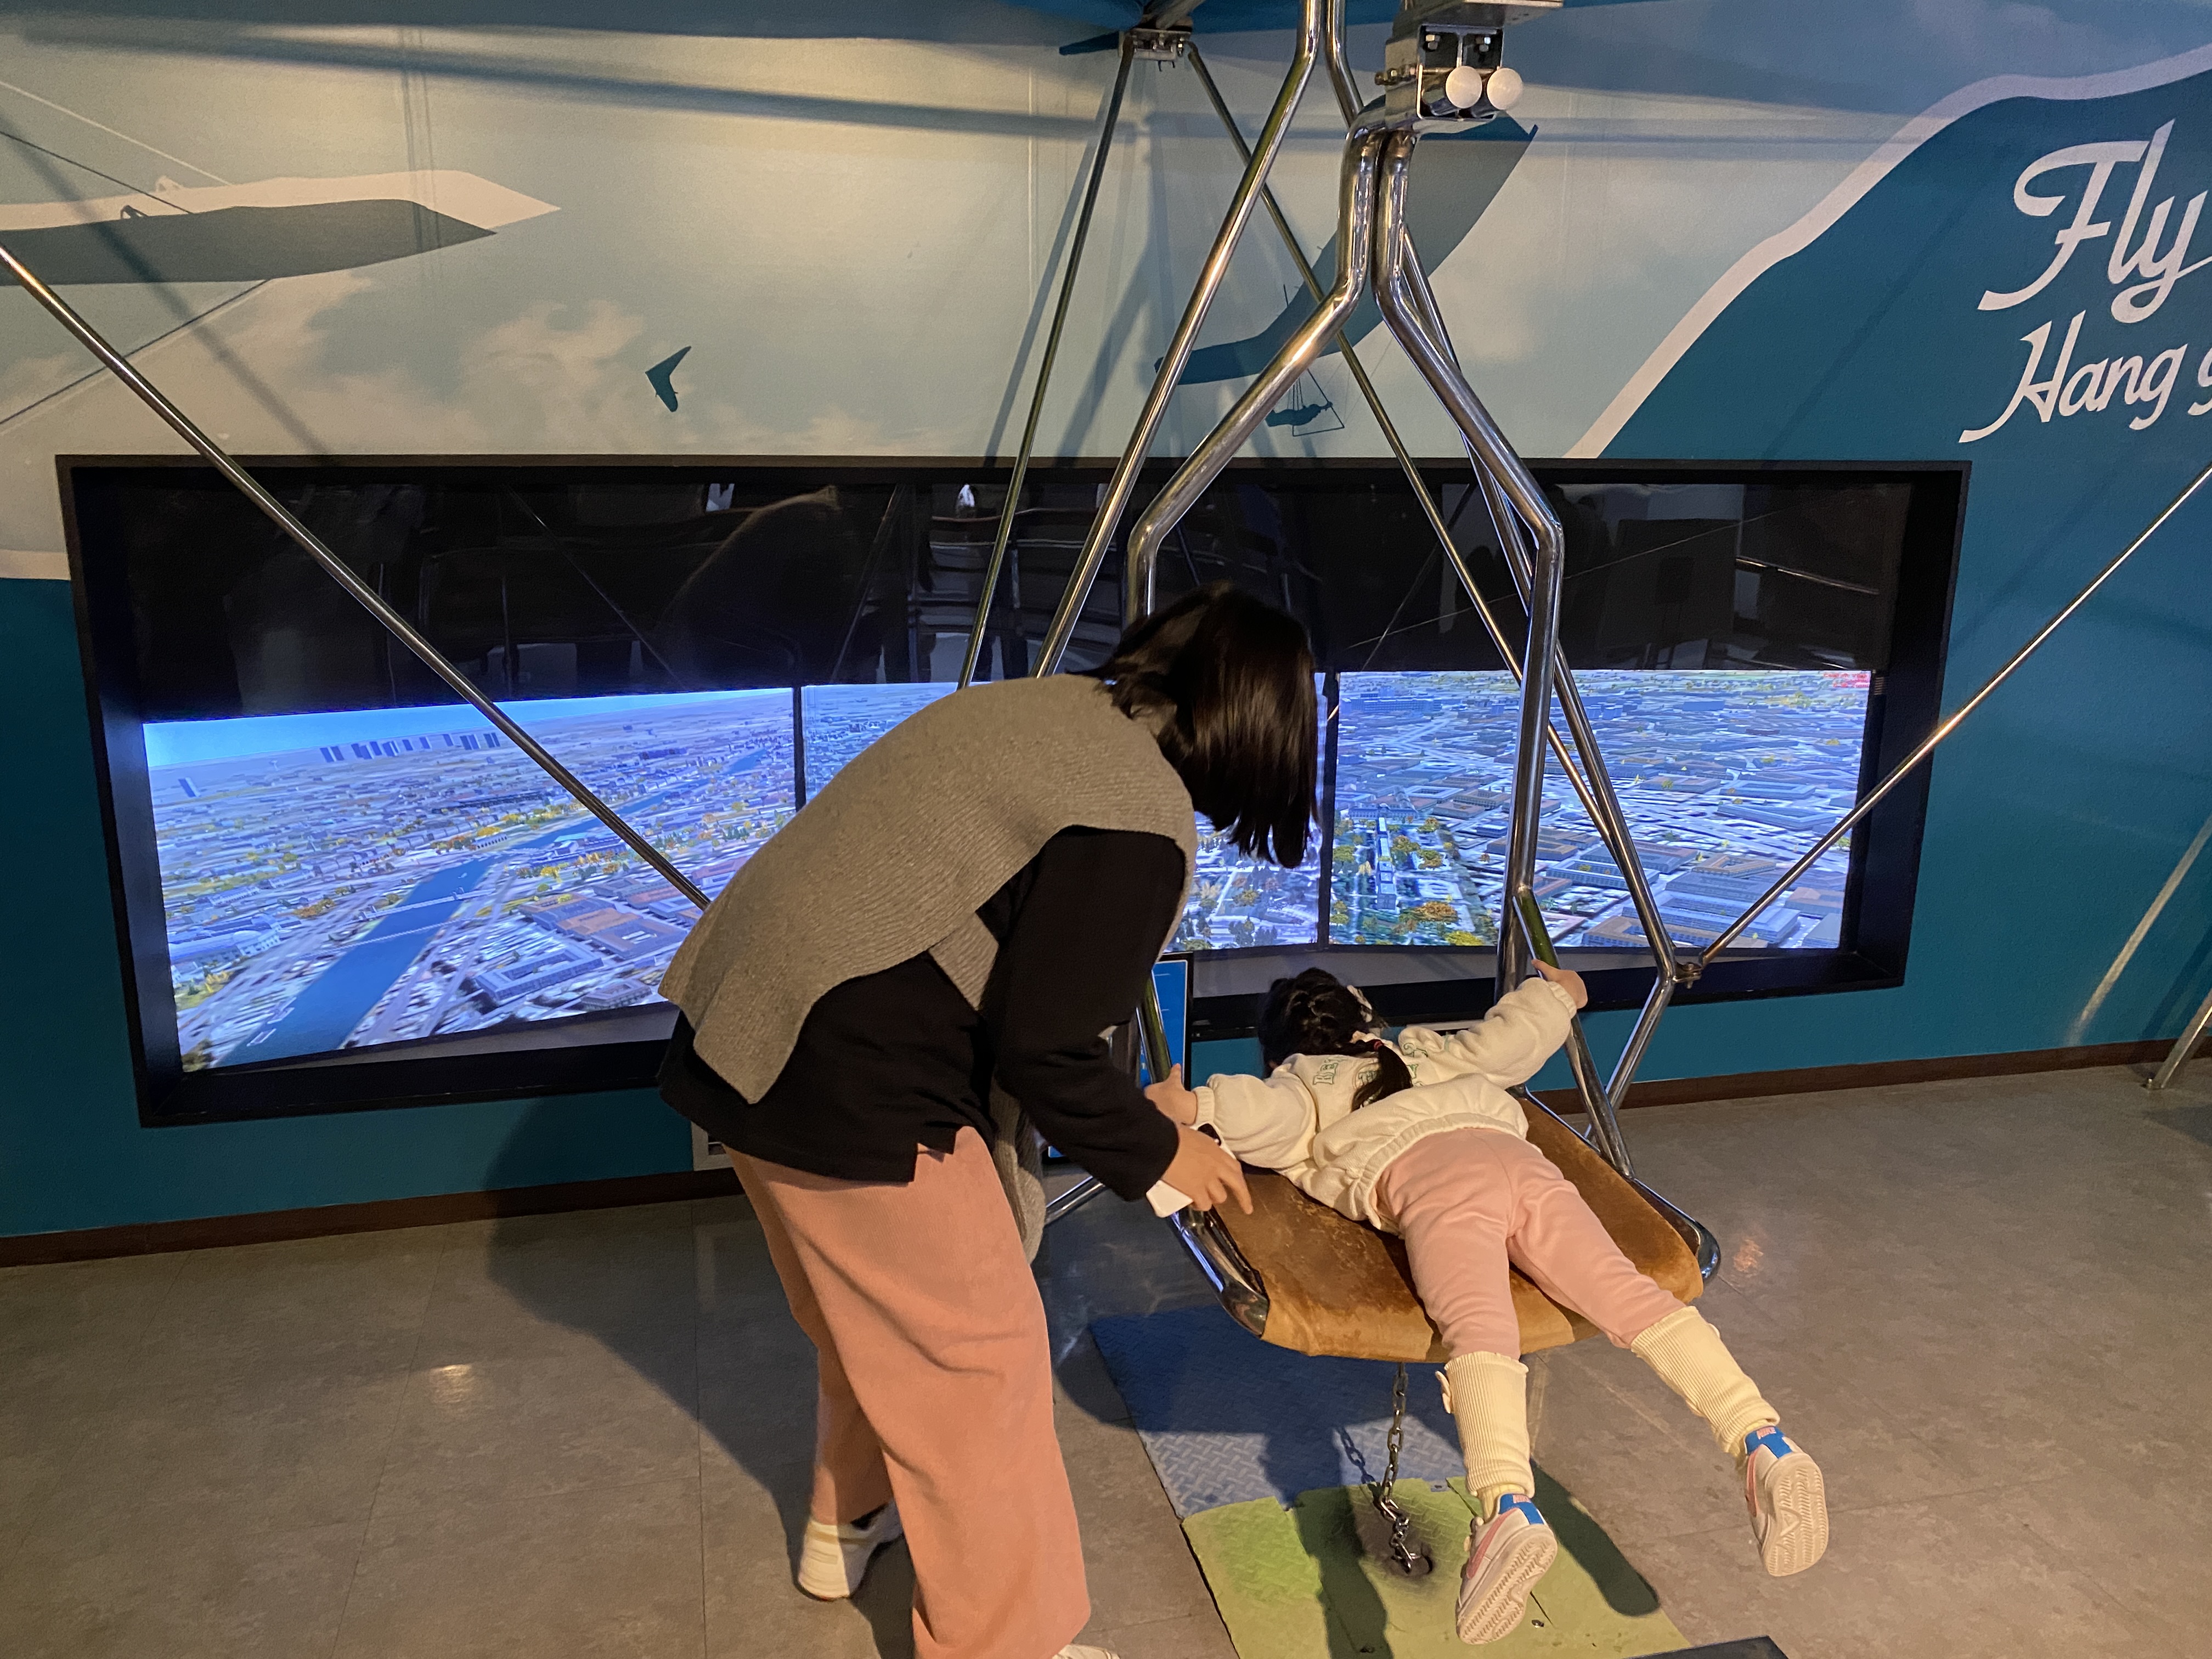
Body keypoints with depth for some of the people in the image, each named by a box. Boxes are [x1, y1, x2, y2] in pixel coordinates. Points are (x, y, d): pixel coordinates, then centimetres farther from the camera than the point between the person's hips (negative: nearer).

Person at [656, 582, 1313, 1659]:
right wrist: (1156, 1154, 1)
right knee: (977, 1358, 7)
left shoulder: (1048, 707, 9)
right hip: (851, 1086, -10)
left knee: (873, 1315, 29)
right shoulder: (1143, 822, -18)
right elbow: (1043, 1045, -17)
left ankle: (847, 1524, 51)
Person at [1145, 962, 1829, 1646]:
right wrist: (1554, 996, 59)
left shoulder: (1299, 1084, 26)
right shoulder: (1427, 1055, 40)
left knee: (1477, 1326, -27)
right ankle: (1762, 1440, -27)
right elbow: (1511, 1043, 42)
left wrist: (1194, 1106, 12)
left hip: (1426, 1176, -5)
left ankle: (1509, 1508, -49)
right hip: (1519, 1157, 5)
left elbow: (1267, 1115, 5)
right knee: (1630, 1296, -9)